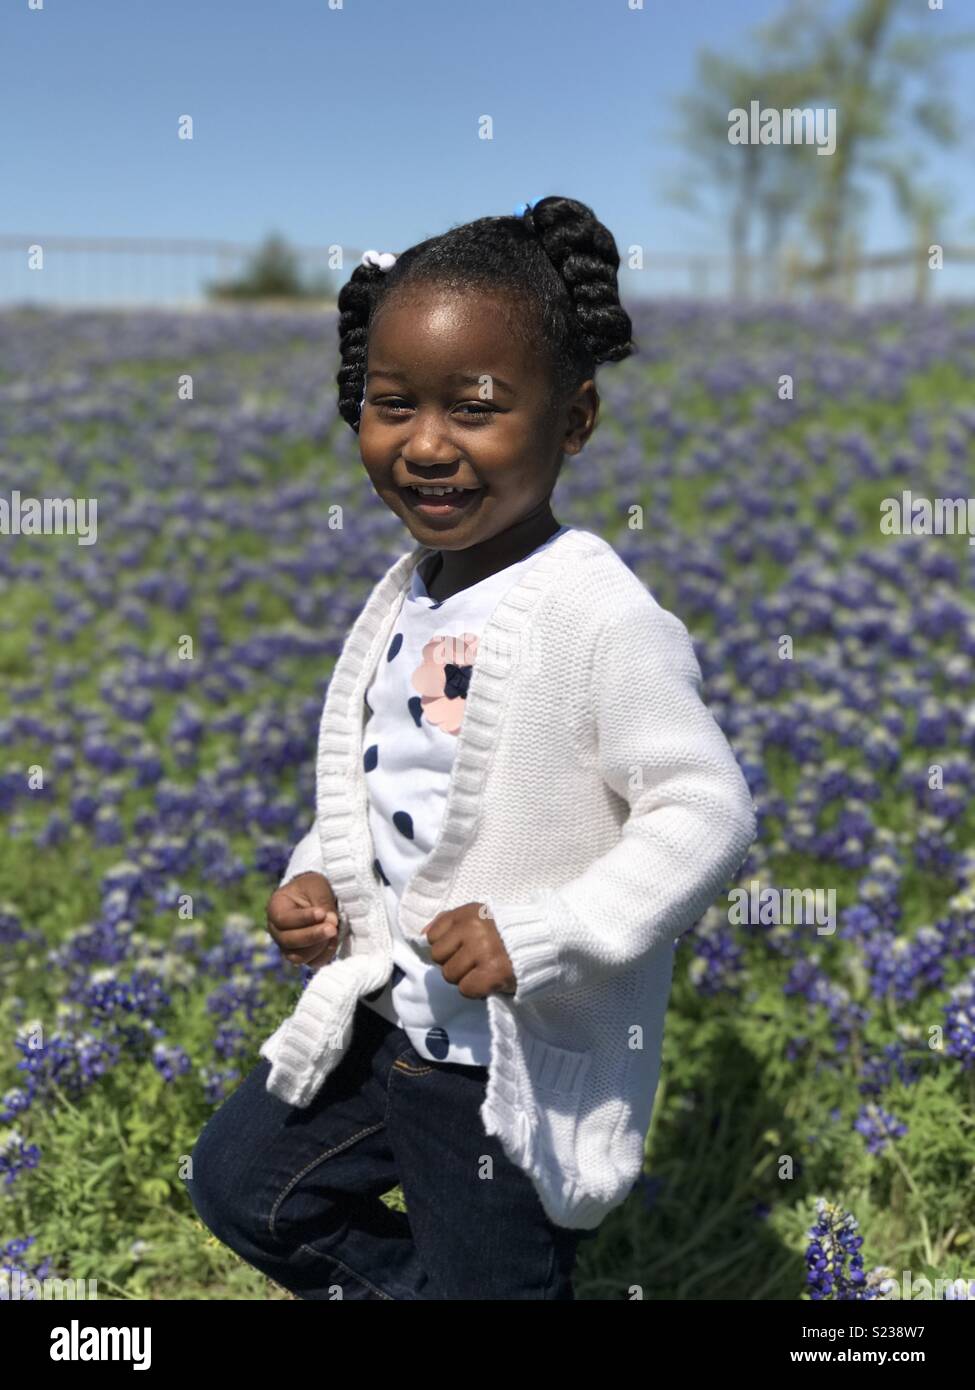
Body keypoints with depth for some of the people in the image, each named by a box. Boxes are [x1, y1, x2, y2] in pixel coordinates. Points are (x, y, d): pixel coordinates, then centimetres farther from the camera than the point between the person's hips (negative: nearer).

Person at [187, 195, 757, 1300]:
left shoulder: (601, 617, -23)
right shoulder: (405, 598, 3)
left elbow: (708, 812, -25)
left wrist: (540, 933, -28)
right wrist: (314, 882, 2)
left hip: (519, 1065, -7)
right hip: (382, 1012, 8)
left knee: (488, 1278, 13)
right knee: (240, 1182, 22)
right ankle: (412, 1276, 40)